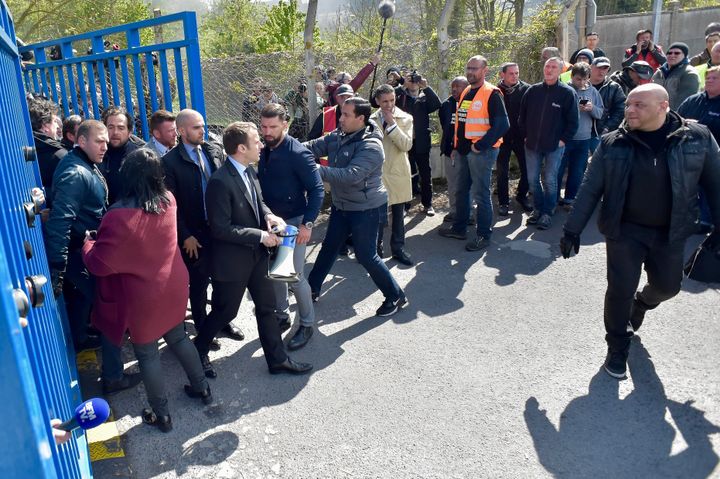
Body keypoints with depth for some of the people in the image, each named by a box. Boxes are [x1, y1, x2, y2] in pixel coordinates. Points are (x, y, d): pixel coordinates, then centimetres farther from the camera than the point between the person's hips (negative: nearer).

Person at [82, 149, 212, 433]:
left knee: (147, 354, 12)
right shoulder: (169, 200, -9)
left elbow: (99, 264, -19)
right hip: (171, 287, 6)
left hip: (142, 296, -6)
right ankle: (202, 388, 39)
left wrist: (88, 241, -1)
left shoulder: (120, 217, -29)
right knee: (178, 338, 24)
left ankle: (161, 415, 26)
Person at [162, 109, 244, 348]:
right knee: (199, 283, 12)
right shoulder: (170, 161, -10)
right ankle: (202, 328, 30)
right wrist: (185, 236, -11)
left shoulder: (214, 150, 2)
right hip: (194, 234, -4)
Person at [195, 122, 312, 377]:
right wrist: (260, 236, -22)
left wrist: (268, 215, -6)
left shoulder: (249, 170, 1)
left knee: (267, 307, 15)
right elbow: (220, 229, -24)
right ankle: (198, 351, 38)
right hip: (232, 259, -8)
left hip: (257, 254, 8)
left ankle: (277, 359, 30)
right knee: (225, 312, 11)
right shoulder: (220, 182, -25)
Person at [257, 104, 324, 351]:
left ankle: (307, 324, 17)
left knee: (295, 276, -1)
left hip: (292, 222, -6)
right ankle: (281, 315, 33)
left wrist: (308, 223, -24)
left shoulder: (298, 153, -17)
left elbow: (317, 189, -18)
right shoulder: (264, 150, 2)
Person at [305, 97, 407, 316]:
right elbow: (313, 147, -5)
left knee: (366, 256, 0)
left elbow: (351, 175, -35)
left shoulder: (371, 146, -25)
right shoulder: (338, 136, -1)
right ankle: (312, 288, 38)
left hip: (365, 209, -8)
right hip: (341, 205, 8)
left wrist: (316, 170, -36)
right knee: (329, 247, 20)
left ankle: (395, 296, 18)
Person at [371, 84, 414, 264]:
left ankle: (398, 248, 25)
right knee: (380, 215, -7)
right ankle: (376, 249, 12)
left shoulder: (405, 118, -1)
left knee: (398, 214, 11)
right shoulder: (371, 120, 1)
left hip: (399, 172, 1)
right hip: (378, 173, -1)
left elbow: (407, 145, -13)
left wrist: (392, 124, -17)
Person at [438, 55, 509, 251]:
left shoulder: (491, 94, -12)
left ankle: (484, 235, 8)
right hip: (463, 151, 8)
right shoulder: (465, 93, 14)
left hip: (481, 152, -8)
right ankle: (459, 228, 30)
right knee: (461, 191, 16)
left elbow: (502, 124, -19)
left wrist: (480, 145, -20)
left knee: (481, 194, -2)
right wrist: (456, 146, 17)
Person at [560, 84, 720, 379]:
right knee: (620, 290, -1)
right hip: (624, 229, -1)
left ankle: (639, 305, 50)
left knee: (666, 286, 14)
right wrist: (572, 230, -7)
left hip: (671, 231, 2)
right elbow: (590, 189, -5)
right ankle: (617, 348, 21)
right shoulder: (612, 144, -9)